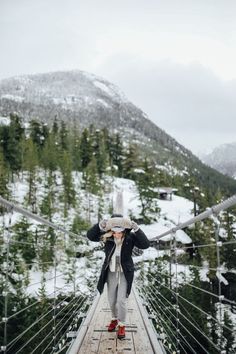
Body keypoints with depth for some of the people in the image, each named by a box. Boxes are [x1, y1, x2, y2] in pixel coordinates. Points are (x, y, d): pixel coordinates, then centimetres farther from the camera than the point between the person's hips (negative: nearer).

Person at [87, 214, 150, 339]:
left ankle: (122, 325, 14)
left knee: (121, 300, -7)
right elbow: (90, 235, -22)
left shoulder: (130, 236, -18)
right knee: (111, 300, 16)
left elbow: (145, 244, -29)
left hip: (125, 273, -3)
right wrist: (101, 225, -38)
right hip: (111, 273, 3)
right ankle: (114, 318, 42)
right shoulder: (107, 235, -14)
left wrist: (135, 227, -39)